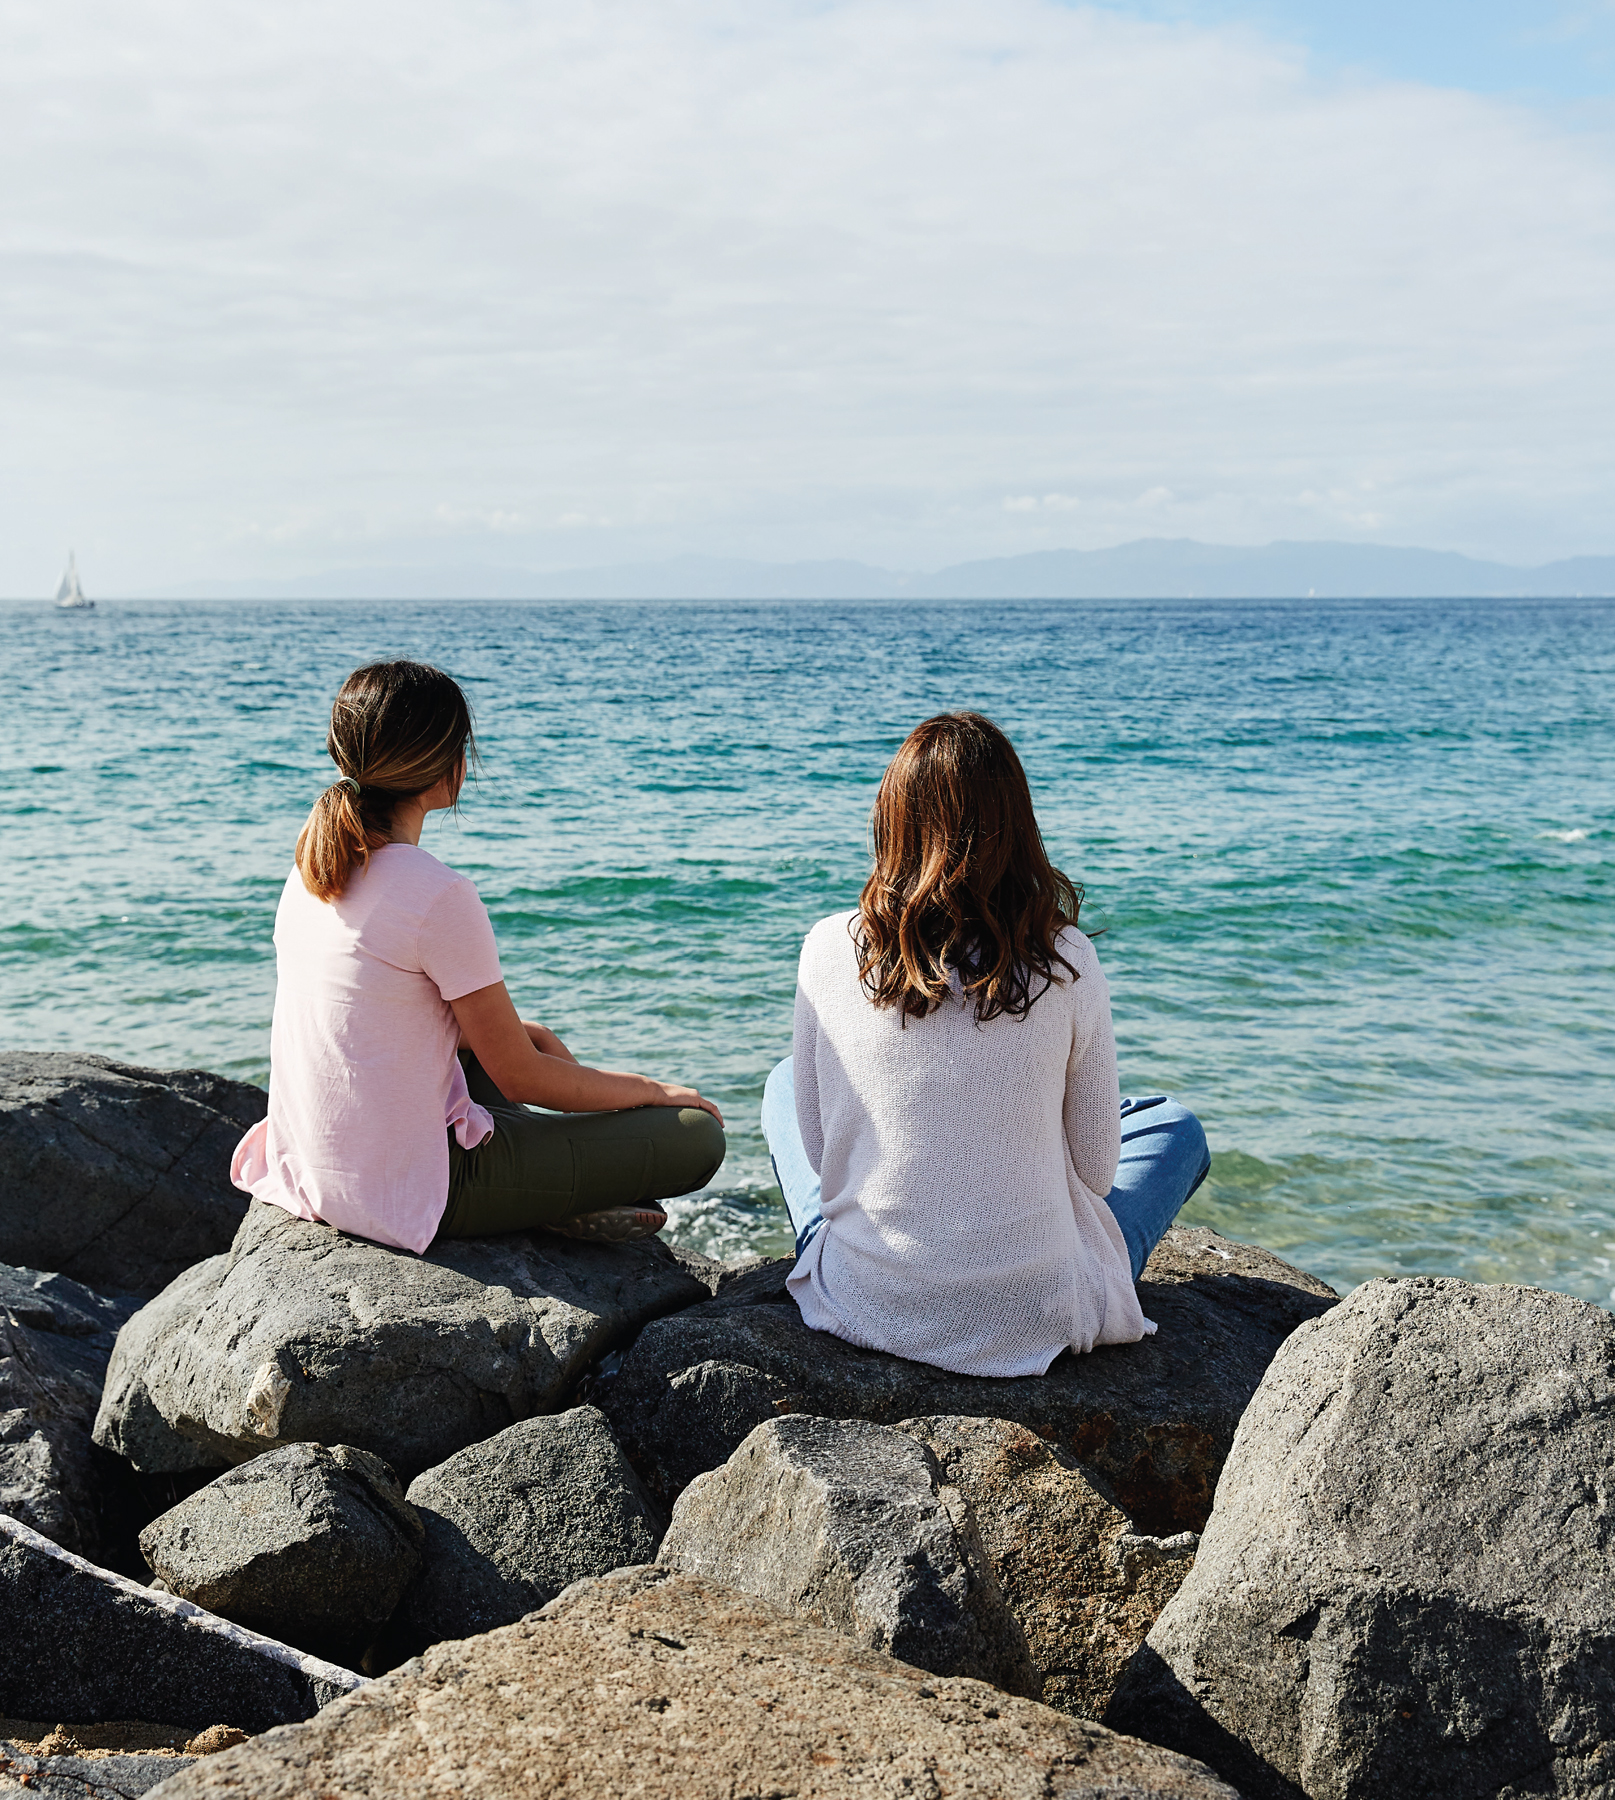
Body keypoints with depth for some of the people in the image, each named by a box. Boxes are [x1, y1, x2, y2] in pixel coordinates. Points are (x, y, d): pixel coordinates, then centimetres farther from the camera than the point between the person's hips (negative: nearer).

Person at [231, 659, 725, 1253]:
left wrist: (528, 1036, 21)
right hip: (411, 1193, -9)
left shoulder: (312, 870, 4)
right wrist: (653, 1090, 3)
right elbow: (520, 1076, -12)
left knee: (536, 1037, 33)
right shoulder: (440, 896, -21)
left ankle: (566, 1203, 17)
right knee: (698, 1136, -5)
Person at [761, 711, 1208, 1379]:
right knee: (1178, 1126, 26)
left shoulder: (830, 948, -10)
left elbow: (817, 1147, 0)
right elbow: (1095, 1169, -4)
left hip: (863, 1308, 2)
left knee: (784, 1082, 29)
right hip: (1035, 1320, -1)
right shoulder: (1065, 961, -12)